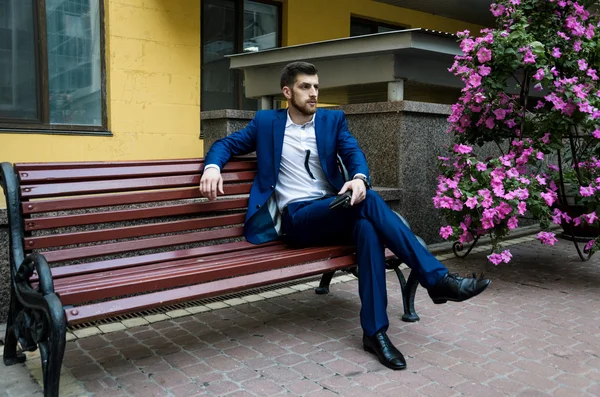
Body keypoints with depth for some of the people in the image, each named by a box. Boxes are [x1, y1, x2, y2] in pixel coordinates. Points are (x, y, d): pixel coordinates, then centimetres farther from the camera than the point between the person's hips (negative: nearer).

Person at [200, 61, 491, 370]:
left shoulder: (333, 120, 15)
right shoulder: (266, 122, 12)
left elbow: (354, 153, 0)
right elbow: (227, 144, 15)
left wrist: (359, 177, -25)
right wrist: (213, 166, -10)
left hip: (334, 211, 3)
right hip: (295, 218, -3)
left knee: (367, 226, -34)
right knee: (369, 202, -29)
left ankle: (375, 330, -29)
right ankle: (437, 278, -27)